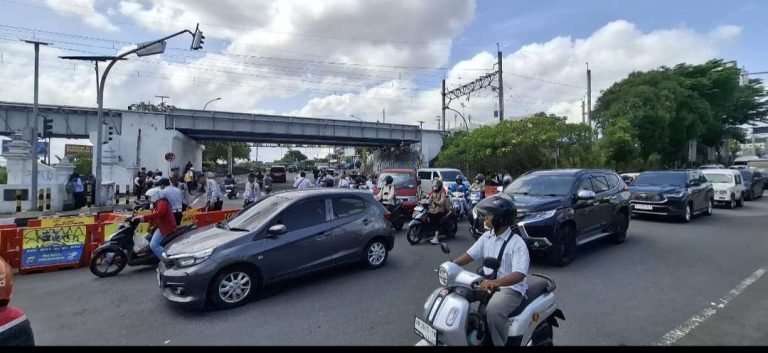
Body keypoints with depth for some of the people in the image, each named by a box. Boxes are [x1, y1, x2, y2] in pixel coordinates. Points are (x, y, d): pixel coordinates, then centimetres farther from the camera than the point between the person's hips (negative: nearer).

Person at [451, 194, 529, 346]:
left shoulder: (517, 243, -18)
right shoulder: (487, 237, 4)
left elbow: (519, 275, -28)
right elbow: (470, 255, 4)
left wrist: (496, 283, -45)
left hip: (511, 288, -7)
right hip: (488, 283, 8)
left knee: (493, 310, -35)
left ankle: (498, 343, -12)